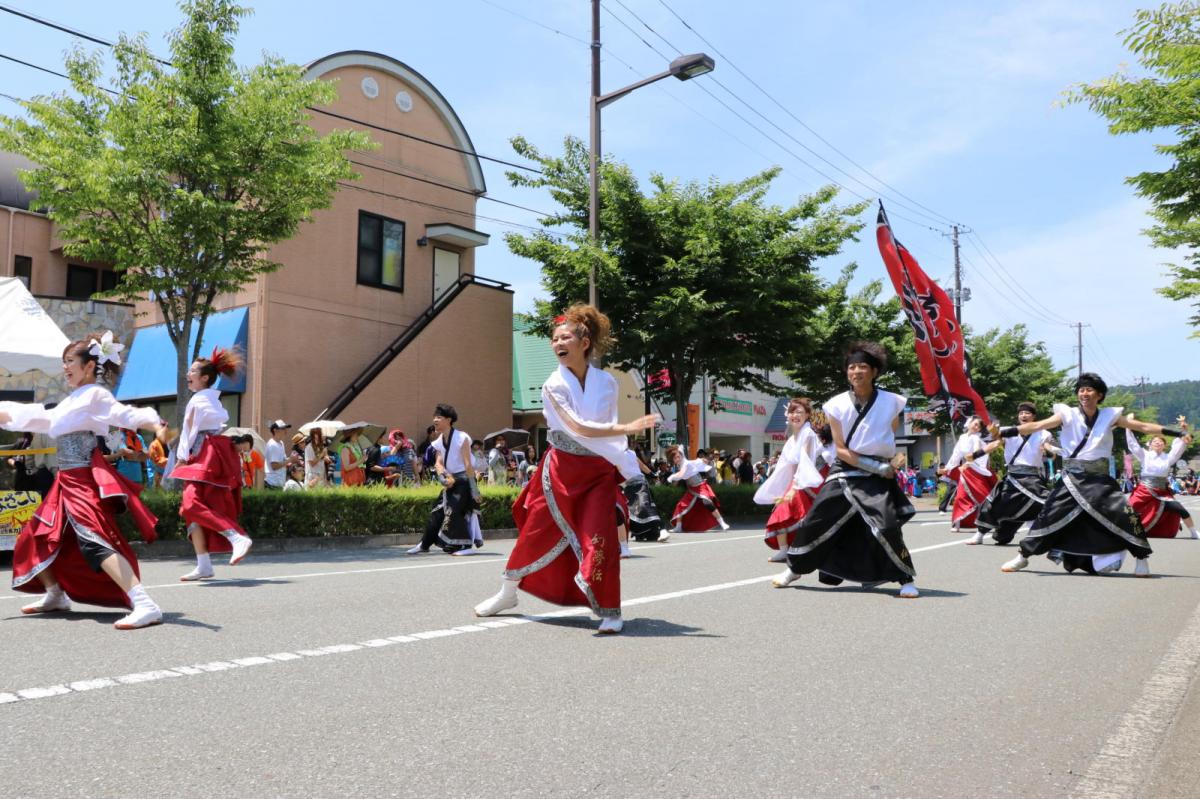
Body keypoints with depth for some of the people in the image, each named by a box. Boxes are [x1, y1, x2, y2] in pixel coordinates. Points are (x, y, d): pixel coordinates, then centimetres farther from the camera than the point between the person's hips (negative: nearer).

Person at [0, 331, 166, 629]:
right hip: (68, 481, 10)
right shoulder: (72, 401, 18)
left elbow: (127, 414, -28)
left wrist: (157, 427, -48)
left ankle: (144, 605, -33)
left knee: (96, 541, -24)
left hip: (86, 481, -10)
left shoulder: (95, 394, -9)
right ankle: (55, 595, 39)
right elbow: (39, 419, 33)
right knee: (35, 538, 20)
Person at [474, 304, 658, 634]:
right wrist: (625, 429, -28)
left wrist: (631, 470, -8)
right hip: (562, 469, -1)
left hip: (600, 472, 1)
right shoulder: (554, 385, -10)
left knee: (601, 538, -11)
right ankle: (507, 593, 30)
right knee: (536, 533, 8)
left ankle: (609, 609, 5)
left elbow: (610, 429, 1)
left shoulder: (607, 382, -2)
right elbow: (578, 428, -21)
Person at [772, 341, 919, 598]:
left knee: (887, 527, -19)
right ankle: (795, 569, 26)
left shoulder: (891, 402, -6)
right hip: (844, 472, 2)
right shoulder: (837, 405, -6)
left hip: (878, 478, -2)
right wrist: (877, 466, -13)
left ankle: (907, 580, 3)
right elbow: (841, 450, -7)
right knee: (815, 522, 4)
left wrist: (884, 467, 4)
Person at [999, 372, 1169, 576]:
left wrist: (1178, 432, -3)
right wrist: (1003, 431, -26)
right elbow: (1036, 426, -13)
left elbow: (1143, 426, 4)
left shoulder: (1110, 416, 2)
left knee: (1123, 515, -9)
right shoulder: (1068, 415, -3)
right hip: (1072, 478, -1)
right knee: (1049, 515, -4)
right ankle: (1023, 557, 9)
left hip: (1099, 479, 1)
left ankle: (1141, 559, 12)